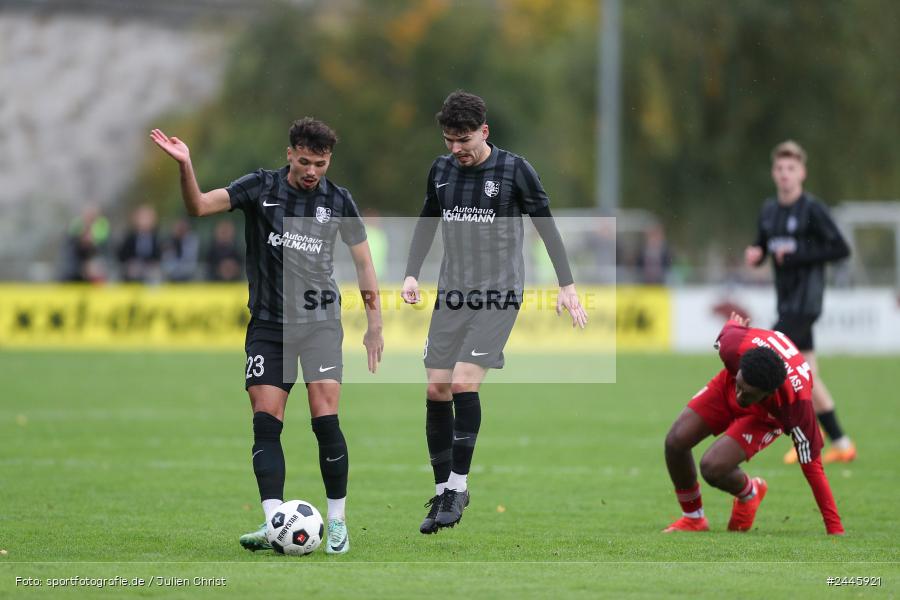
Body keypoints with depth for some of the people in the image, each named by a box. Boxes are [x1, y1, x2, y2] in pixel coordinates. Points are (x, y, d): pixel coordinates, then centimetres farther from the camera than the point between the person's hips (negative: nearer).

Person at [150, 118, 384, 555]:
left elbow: (363, 260, 13)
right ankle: (274, 522, -11)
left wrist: (375, 323, 10)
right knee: (265, 422, -7)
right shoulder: (261, 188, -1)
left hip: (318, 319, -1)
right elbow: (199, 206, -11)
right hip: (267, 322, 1)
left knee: (325, 419, -12)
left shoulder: (338, 201, 3)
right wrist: (185, 166, -29)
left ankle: (337, 521, 0)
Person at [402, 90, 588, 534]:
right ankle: (442, 491, 11)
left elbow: (546, 227, 1)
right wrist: (412, 274, 9)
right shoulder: (441, 169, 7)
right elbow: (427, 222, 20)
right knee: (437, 389, 0)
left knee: (463, 382, -18)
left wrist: (567, 286, 0)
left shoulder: (514, 170, -6)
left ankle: (458, 485, -8)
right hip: (452, 293, 5)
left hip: (498, 295, -5)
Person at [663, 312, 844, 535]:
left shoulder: (797, 405, -44)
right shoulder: (734, 346, -39)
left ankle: (749, 493, 14)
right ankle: (693, 519, 14)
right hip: (726, 384, 4)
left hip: (766, 416, -4)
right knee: (676, 442, -10)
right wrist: (732, 324, 16)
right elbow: (731, 330, -11)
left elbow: (812, 467, -35)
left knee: (712, 468, -24)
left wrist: (835, 529, -33)